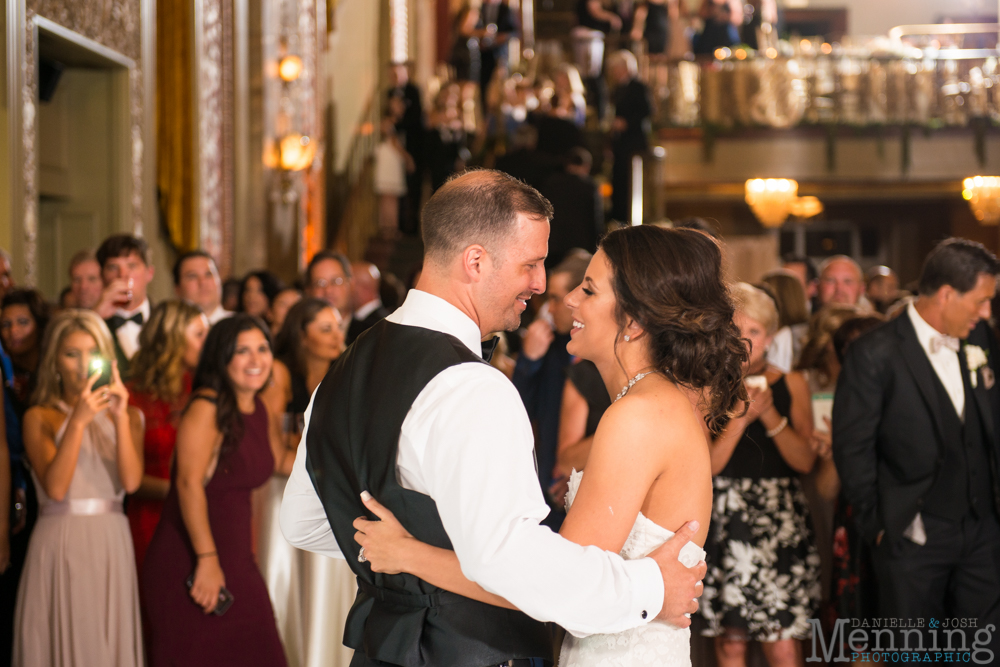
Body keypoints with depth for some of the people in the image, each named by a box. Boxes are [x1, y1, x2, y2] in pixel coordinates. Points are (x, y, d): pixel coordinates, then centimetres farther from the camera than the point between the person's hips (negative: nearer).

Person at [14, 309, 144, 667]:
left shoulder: (128, 415, 9)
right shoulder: (40, 417, 1)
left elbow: (131, 480, -7)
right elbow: (56, 487, -13)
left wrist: (120, 418, -15)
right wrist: (78, 421, -18)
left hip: (111, 545, 2)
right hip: (58, 543, -2)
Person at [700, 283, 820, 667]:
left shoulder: (791, 386, 8)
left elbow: (805, 461, 1)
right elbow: (705, 466, -5)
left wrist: (770, 415, -11)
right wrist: (740, 417, -15)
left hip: (781, 521, 1)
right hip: (725, 523, -1)